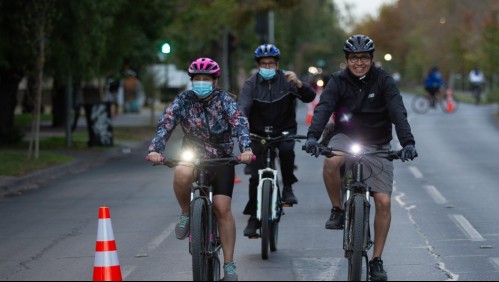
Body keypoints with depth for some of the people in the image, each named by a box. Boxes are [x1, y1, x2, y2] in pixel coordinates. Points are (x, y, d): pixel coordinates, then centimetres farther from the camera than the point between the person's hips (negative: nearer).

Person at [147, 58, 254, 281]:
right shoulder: (183, 100, -6)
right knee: (182, 175, -36)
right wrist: (155, 150, -35)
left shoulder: (224, 101, -9)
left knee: (222, 208, -11)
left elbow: (239, 123, -24)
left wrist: (246, 149, -42)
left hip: (221, 158, 0)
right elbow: (165, 124, -17)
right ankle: (186, 214, -7)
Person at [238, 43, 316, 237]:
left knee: (286, 150, -33)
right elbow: (243, 108, -21)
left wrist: (298, 83, -38)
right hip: (259, 133, 0)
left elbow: (309, 97, -18)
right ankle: (253, 217, 5)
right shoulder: (251, 84, -8)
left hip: (284, 130, 0)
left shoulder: (286, 80, -7)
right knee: (256, 175, -7)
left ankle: (287, 187, -12)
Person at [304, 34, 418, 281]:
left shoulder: (383, 81, -11)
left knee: (383, 201, -11)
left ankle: (376, 260, 2)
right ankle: (337, 210, -10)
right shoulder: (338, 81, -8)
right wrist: (312, 136, -40)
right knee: (331, 162, -35)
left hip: (377, 146, 0)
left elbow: (398, 112, -22)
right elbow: (323, 108, -22)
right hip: (346, 138, 0)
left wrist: (408, 142, -37)